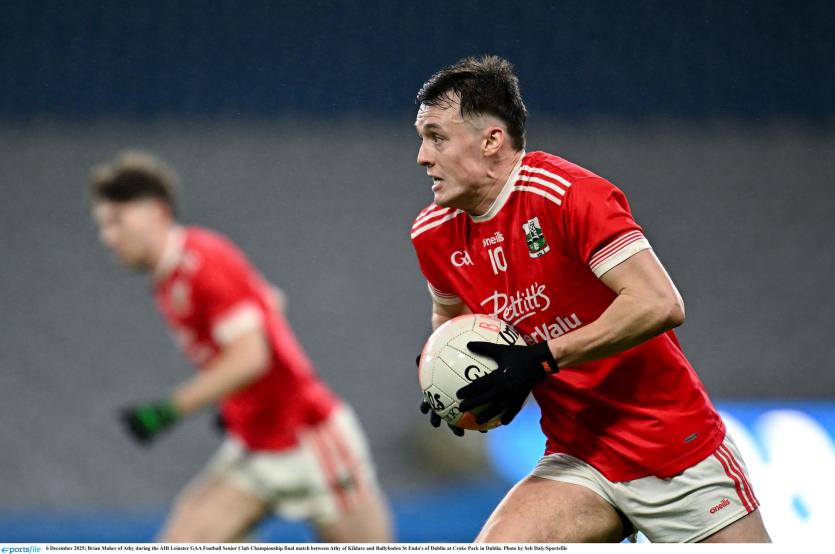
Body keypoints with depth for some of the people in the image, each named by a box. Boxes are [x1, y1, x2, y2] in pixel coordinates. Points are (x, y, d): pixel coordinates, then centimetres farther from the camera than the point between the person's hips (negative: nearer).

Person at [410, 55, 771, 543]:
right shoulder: (434, 235, 2)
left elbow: (660, 304, -27)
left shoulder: (566, 194, -19)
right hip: (581, 462, 5)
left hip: (679, 451, -5)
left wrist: (542, 359, -26)